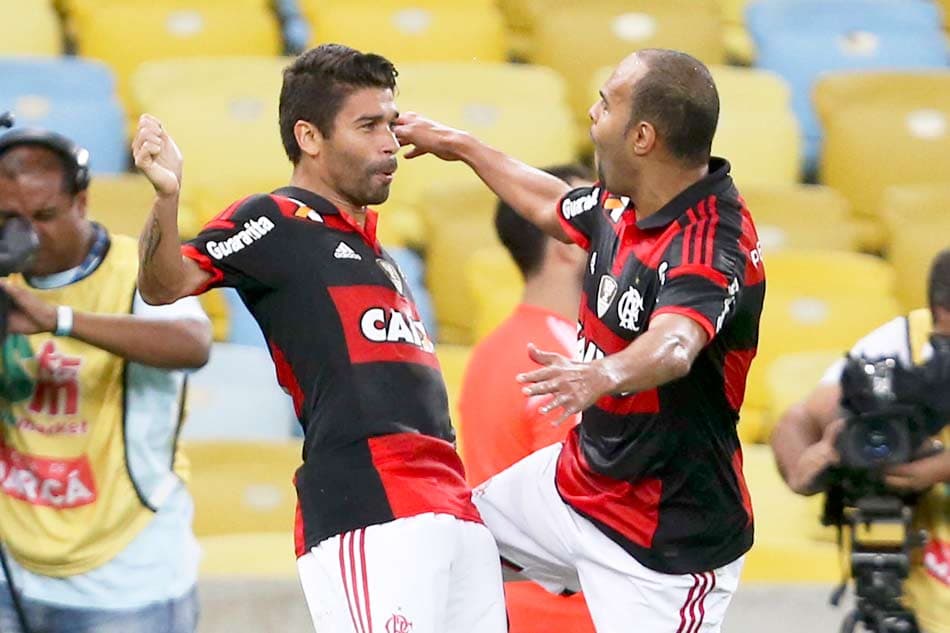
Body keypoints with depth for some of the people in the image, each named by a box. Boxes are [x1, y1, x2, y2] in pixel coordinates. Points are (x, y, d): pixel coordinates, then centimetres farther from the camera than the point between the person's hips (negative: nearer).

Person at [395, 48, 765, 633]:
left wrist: (601, 374, -66)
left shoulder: (715, 247, -27)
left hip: (668, 537, -9)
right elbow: (558, 207, 24)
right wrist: (460, 145, 33)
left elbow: (673, 347, -47)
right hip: (579, 478, 9)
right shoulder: (623, 205, 0)